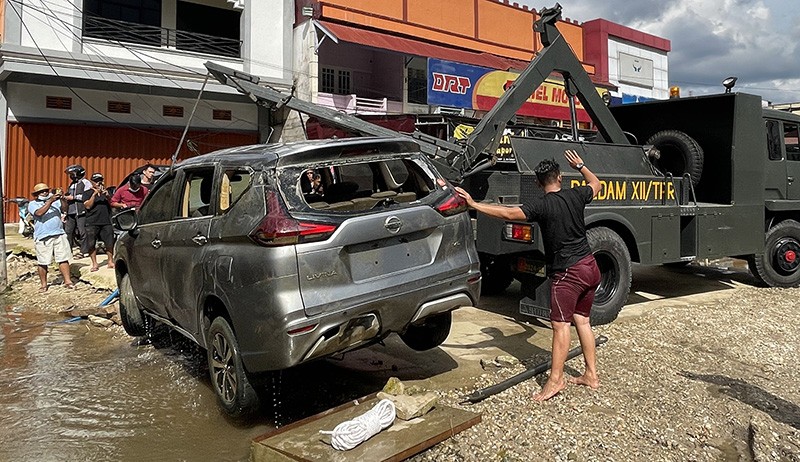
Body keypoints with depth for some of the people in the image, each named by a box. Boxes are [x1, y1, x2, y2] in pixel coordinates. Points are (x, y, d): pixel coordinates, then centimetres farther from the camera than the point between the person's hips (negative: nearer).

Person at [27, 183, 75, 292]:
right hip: (43, 238, -2)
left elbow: (64, 207, -3)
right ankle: (44, 284, 15)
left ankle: (67, 281, 5)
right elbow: (39, 213, -16)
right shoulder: (33, 204, 4)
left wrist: (62, 198, -20)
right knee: (42, 262, 3)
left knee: (63, 259, 1)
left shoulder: (55, 200, 14)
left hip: (59, 234, 3)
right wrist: (50, 201, -23)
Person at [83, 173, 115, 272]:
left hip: (106, 222, 2)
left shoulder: (105, 191, 18)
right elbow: (88, 206, -6)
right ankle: (94, 264, 7)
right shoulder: (87, 193, 8)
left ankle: (110, 261, 10)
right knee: (91, 244, -3)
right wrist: (95, 194, -13)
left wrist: (107, 196, -7)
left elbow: (111, 204, 11)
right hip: (92, 223, -2)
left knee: (110, 243, -3)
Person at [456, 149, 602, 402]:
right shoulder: (576, 196, 3)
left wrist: (473, 204, -21)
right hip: (590, 267, 7)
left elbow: (508, 213, -23)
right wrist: (580, 166, 38)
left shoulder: (541, 205, -14)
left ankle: (555, 379, -2)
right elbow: (596, 184, 25)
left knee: (561, 324, -4)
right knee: (582, 320, 15)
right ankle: (591, 375, 22)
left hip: (567, 272, -7)